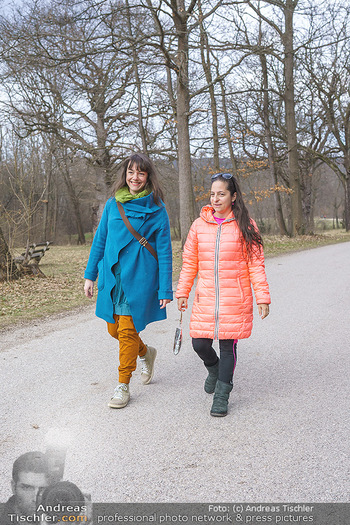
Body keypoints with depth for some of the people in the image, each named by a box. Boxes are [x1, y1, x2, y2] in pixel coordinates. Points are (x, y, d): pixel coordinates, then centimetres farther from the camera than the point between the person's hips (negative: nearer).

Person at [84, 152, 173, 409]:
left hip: (139, 278, -5)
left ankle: (123, 386, 12)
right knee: (114, 329, 12)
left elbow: (164, 252, -5)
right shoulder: (113, 204, 6)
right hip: (112, 277, 5)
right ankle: (146, 353, 41)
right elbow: (100, 240, 13)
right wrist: (90, 275, 10)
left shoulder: (157, 210, -5)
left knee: (127, 330, -4)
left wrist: (165, 290, -8)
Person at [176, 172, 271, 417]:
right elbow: (190, 262, 11)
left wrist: (263, 297, -5)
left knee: (228, 345, 3)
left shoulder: (245, 226, -2)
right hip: (205, 298, 3)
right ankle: (214, 369, 36)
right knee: (200, 344, 2)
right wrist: (183, 292, 7)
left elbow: (255, 263, -1)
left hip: (235, 299, -2)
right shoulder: (199, 225, 5)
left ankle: (222, 395, 19)